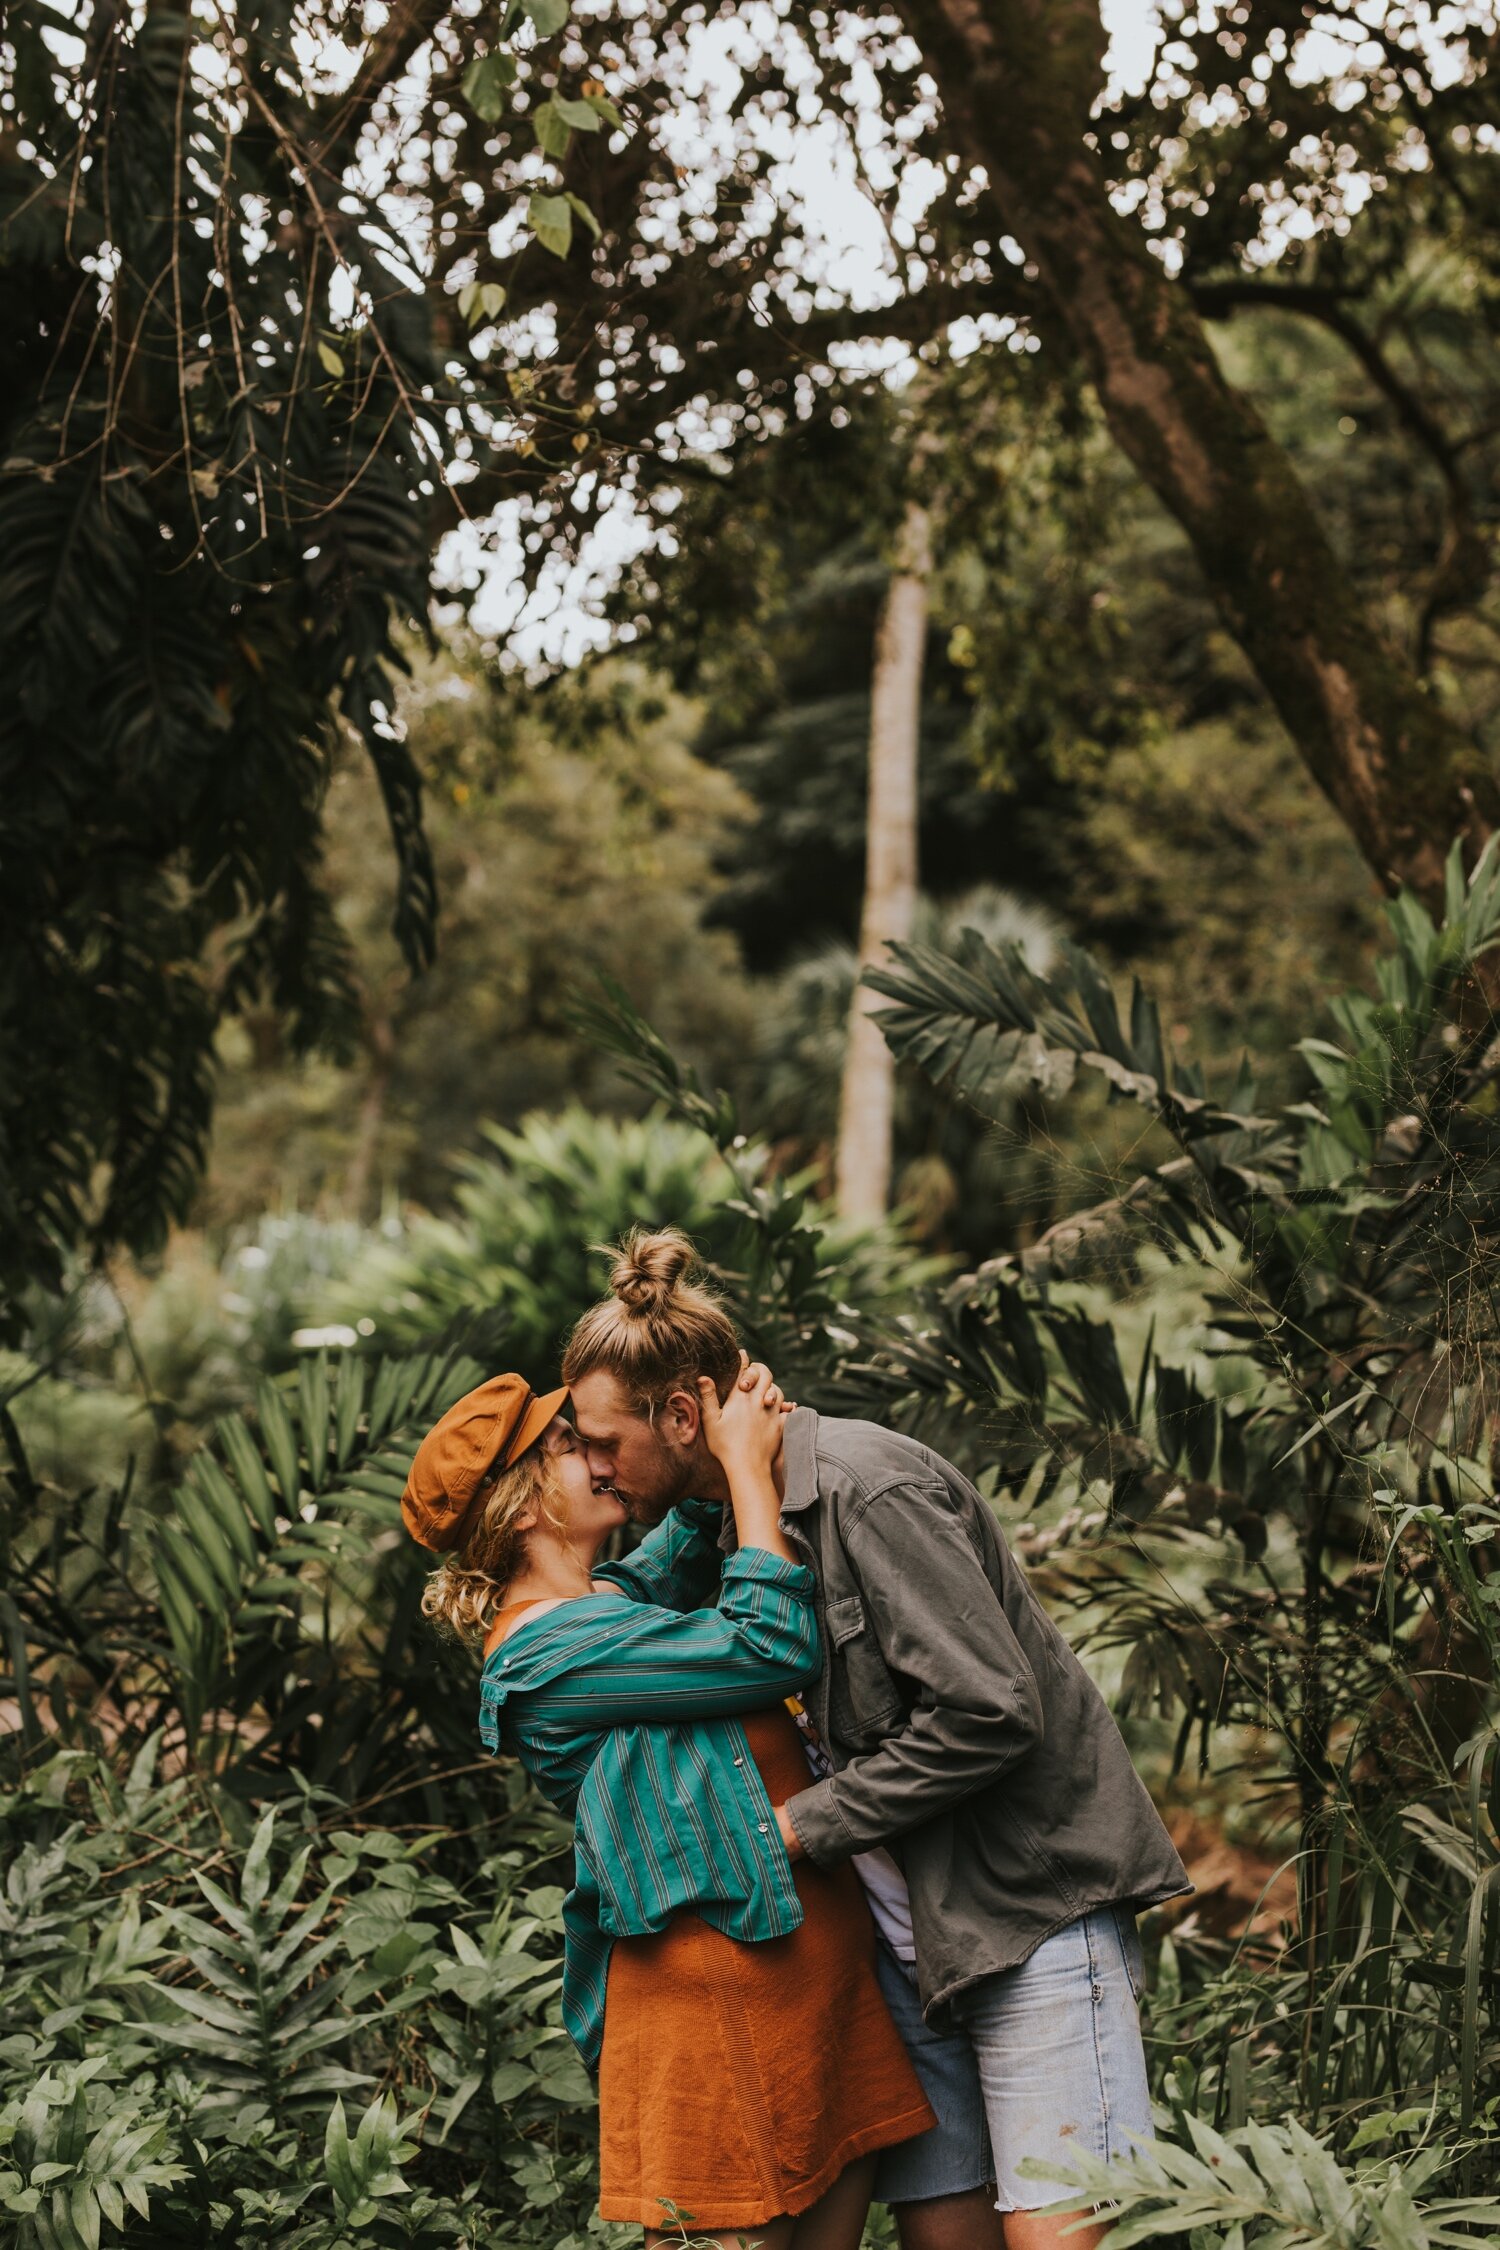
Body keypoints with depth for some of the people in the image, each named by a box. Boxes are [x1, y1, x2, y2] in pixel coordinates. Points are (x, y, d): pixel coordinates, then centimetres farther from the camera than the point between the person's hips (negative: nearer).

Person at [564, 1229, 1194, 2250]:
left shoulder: (866, 1486, -17)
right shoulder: (744, 1521, 12)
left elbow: (989, 1712, -23)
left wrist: (802, 1824, -16)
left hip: (1036, 1906, -8)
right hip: (907, 1934, 8)